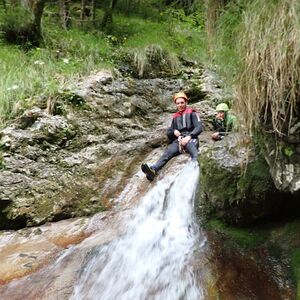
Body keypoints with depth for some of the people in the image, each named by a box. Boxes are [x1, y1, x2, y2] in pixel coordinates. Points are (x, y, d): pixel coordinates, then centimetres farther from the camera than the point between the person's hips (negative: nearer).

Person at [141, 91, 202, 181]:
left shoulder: (192, 113, 11)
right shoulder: (175, 117, 25)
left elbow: (199, 127, -3)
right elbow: (168, 132, 25)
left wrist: (189, 136, -19)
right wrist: (174, 132, 0)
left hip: (190, 139, -3)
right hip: (178, 141, 3)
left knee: (194, 154, -39)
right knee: (167, 154, -27)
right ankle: (153, 170, -51)